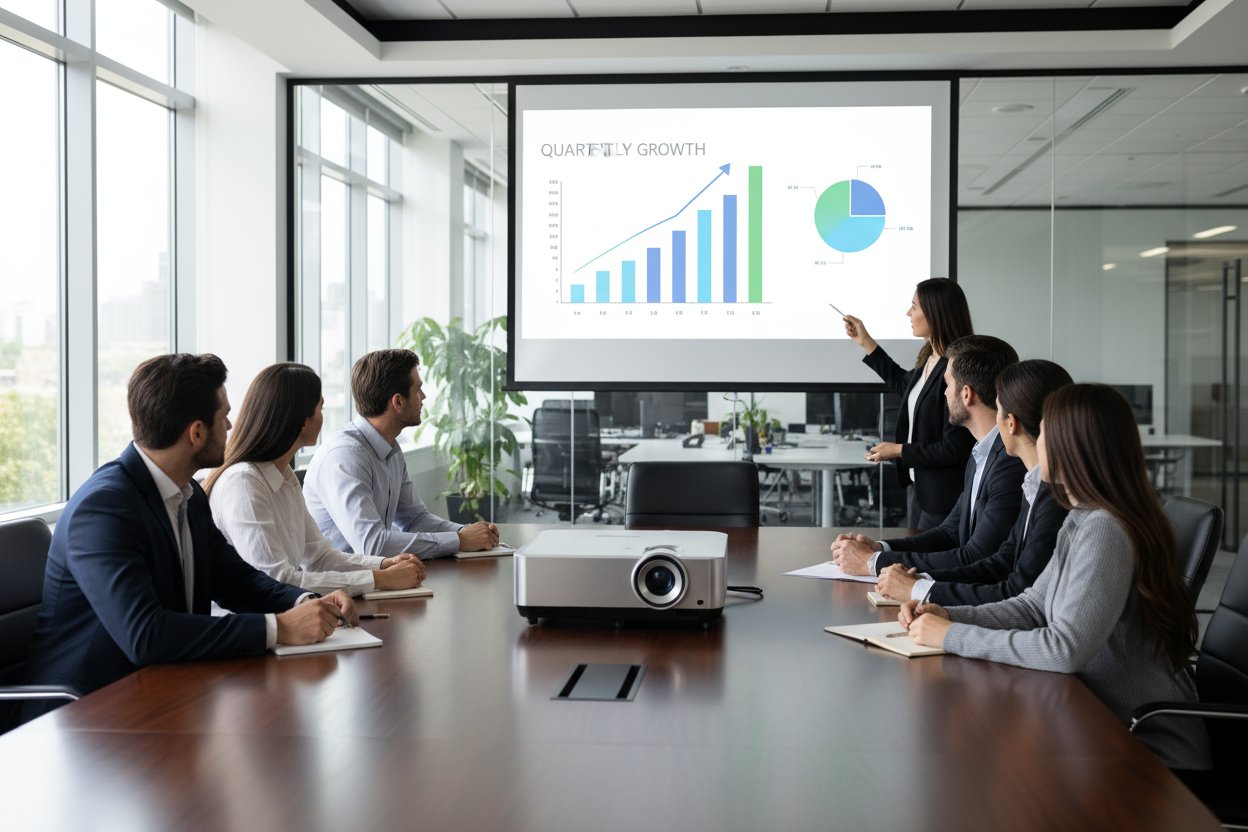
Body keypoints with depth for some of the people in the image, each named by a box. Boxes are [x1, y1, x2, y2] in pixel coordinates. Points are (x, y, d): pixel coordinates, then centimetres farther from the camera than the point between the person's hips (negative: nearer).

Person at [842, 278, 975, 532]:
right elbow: (904, 384, 27)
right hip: (920, 486, 10)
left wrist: (899, 450, -14)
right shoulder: (929, 359, 3)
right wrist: (866, 342, 25)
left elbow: (954, 449, -25)